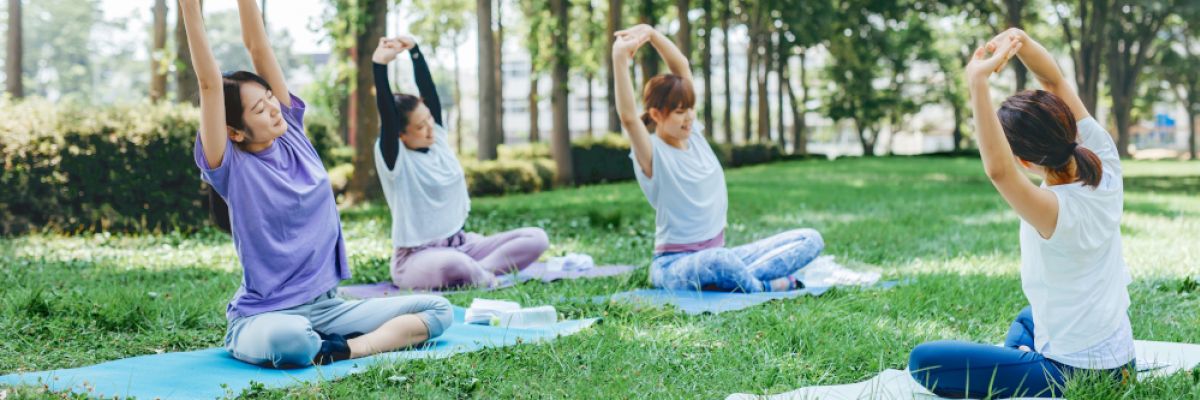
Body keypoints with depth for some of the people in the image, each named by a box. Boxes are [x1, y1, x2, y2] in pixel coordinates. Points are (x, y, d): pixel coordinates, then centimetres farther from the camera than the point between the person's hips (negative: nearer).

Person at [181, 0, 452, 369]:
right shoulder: (232, 167, -9)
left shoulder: (291, 131, 4)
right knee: (290, 340, -42)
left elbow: (257, 46, -3)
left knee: (437, 310, -9)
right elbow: (209, 83, -21)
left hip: (327, 306, 6)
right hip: (265, 317, -6)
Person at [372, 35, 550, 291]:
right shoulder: (394, 159, -11)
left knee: (537, 238, -8)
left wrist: (414, 50, -12)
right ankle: (484, 278, -12)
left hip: (461, 244, 7)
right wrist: (380, 66, -36)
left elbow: (428, 89, 1)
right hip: (417, 258, -7)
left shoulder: (438, 138, 7)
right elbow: (386, 115, -27)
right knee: (452, 265, -44)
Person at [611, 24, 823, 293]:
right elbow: (628, 117, -33)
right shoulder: (653, 154, -11)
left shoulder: (694, 135, 8)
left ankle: (728, 281, -22)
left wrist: (651, 33, -8)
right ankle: (766, 288, -17)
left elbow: (682, 67, 6)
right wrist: (620, 58, -42)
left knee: (810, 240, -5)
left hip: (716, 257, 8)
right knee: (719, 262, -45)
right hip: (675, 265, -8)